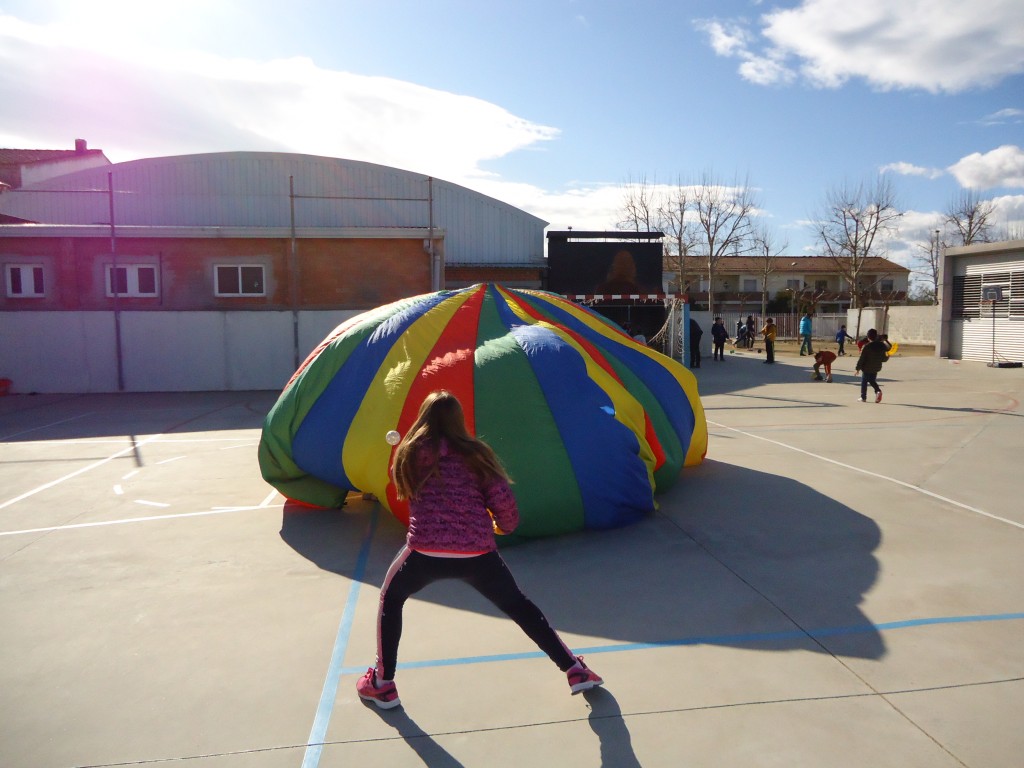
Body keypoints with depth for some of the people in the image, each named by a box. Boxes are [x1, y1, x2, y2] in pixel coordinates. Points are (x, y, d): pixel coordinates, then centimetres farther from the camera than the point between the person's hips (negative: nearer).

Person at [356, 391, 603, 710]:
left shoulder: (410, 453, 7)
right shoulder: (476, 453, 7)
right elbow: (507, 510, 4)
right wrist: (502, 526, 24)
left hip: (425, 552, -1)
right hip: (478, 554, 1)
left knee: (390, 599, 29)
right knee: (519, 607, 23)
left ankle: (382, 684, 32)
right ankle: (575, 670, 26)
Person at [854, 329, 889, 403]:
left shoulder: (866, 347, -17)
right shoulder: (882, 345, -3)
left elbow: (861, 359, -15)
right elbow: (884, 358, 1)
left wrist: (858, 368, -8)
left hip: (867, 368, -5)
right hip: (876, 368, 5)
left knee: (864, 382, 8)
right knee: (872, 381, 22)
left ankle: (863, 397, 11)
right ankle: (878, 391, -3)